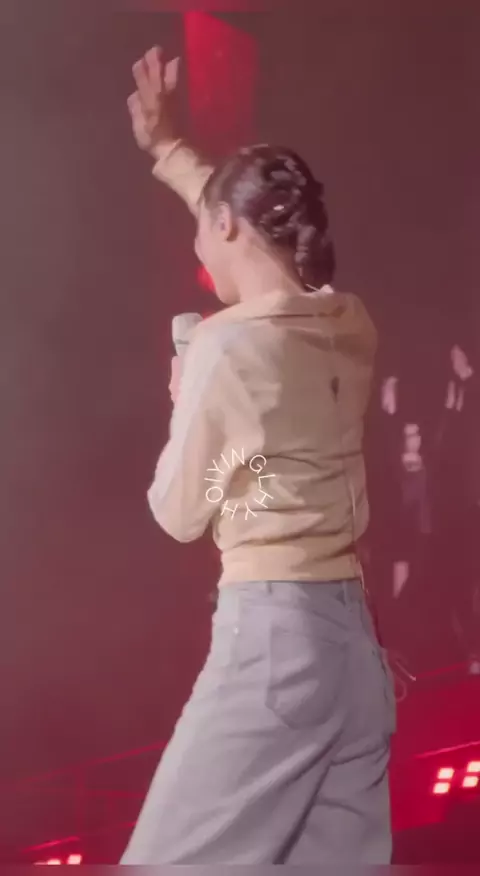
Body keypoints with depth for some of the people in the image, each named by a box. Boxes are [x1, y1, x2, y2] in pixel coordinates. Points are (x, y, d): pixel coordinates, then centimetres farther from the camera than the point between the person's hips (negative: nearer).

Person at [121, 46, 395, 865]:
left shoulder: (226, 346, -13)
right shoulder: (351, 326, 8)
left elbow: (179, 514, -2)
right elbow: (265, 225, 28)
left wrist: (183, 401, 14)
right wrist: (165, 151, 38)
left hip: (269, 636, -7)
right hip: (350, 636, 7)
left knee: (176, 859, 1)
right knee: (340, 859, 12)